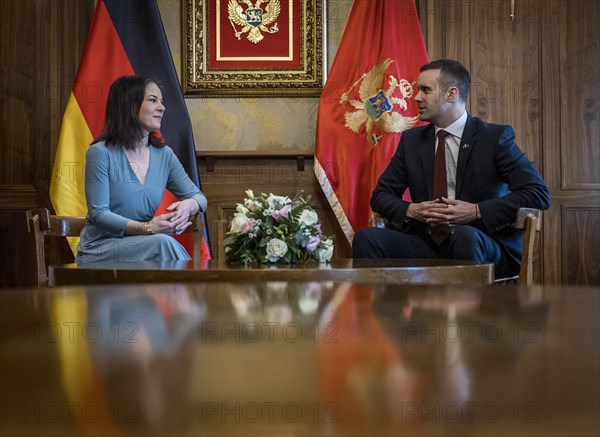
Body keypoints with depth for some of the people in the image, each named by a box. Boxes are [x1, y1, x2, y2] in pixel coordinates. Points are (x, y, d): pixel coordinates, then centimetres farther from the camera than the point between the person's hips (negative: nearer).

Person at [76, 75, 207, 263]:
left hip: (145, 246, 4)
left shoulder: (164, 154, 7)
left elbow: (198, 196, 13)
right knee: (164, 243, -31)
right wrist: (146, 228, -27)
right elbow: (99, 214, -12)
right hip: (99, 251, -4)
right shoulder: (101, 153, -8)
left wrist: (187, 206, -13)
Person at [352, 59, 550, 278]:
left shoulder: (495, 137, -1)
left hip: (481, 245, -3)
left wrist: (477, 211, -17)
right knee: (366, 238, -21)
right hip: (427, 245, 4)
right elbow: (380, 195, 15)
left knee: (465, 237, -38)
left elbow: (539, 194, -8)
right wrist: (411, 210, -7)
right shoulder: (411, 139, 13)